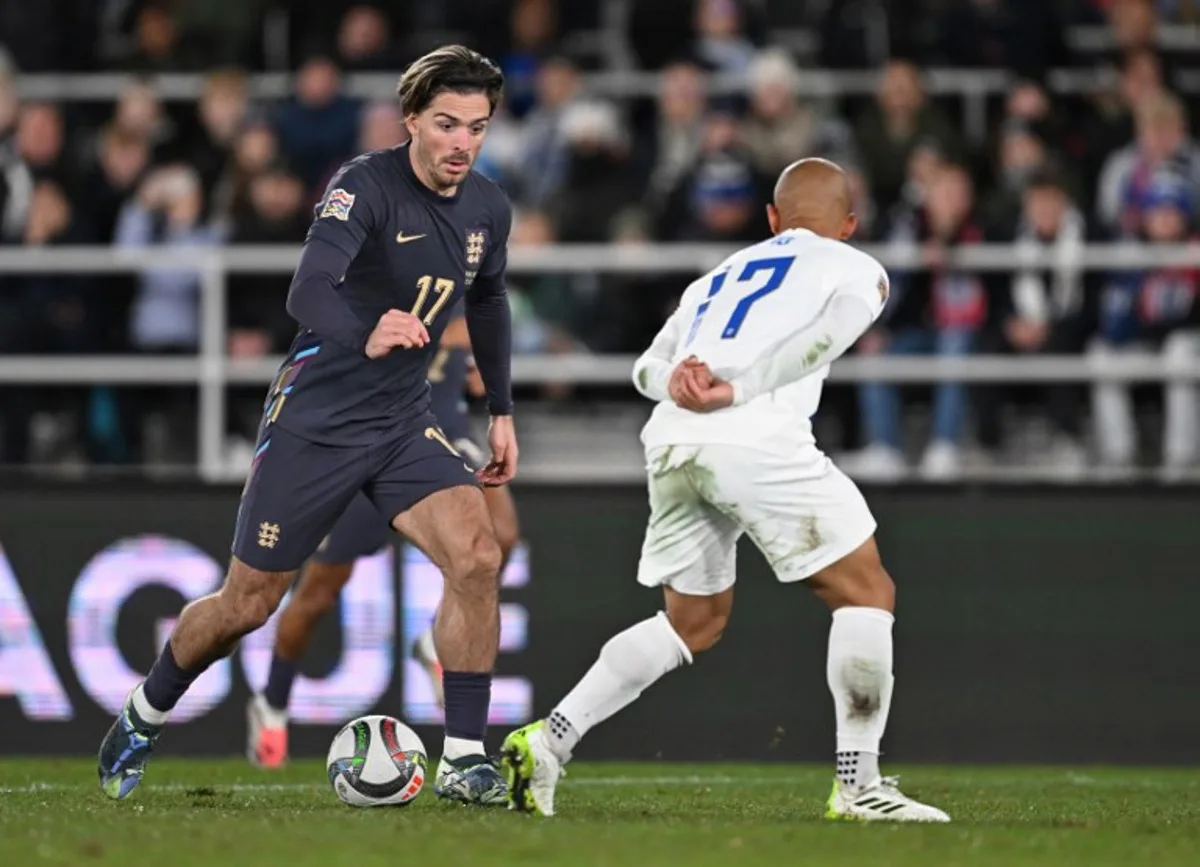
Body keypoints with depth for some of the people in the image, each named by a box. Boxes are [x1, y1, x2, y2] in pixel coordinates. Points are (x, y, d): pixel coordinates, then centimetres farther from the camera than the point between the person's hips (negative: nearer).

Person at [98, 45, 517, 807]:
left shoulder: (488, 209, -1)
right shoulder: (365, 186, -21)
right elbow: (308, 293, -37)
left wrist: (502, 410, 18)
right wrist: (365, 339, -57)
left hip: (404, 423, 5)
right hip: (315, 421, -4)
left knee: (477, 557, -21)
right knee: (247, 604, 6)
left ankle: (464, 759, -14)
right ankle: (144, 718, 34)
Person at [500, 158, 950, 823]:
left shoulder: (719, 277, 34)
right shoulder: (856, 269, 17)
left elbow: (647, 367, 21)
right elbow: (828, 334, -5)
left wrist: (675, 381, 0)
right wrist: (738, 390, -12)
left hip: (670, 443, 6)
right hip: (755, 439, -6)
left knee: (695, 621, 22)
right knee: (866, 594, 4)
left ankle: (547, 741, 14)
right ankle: (857, 785, -2)